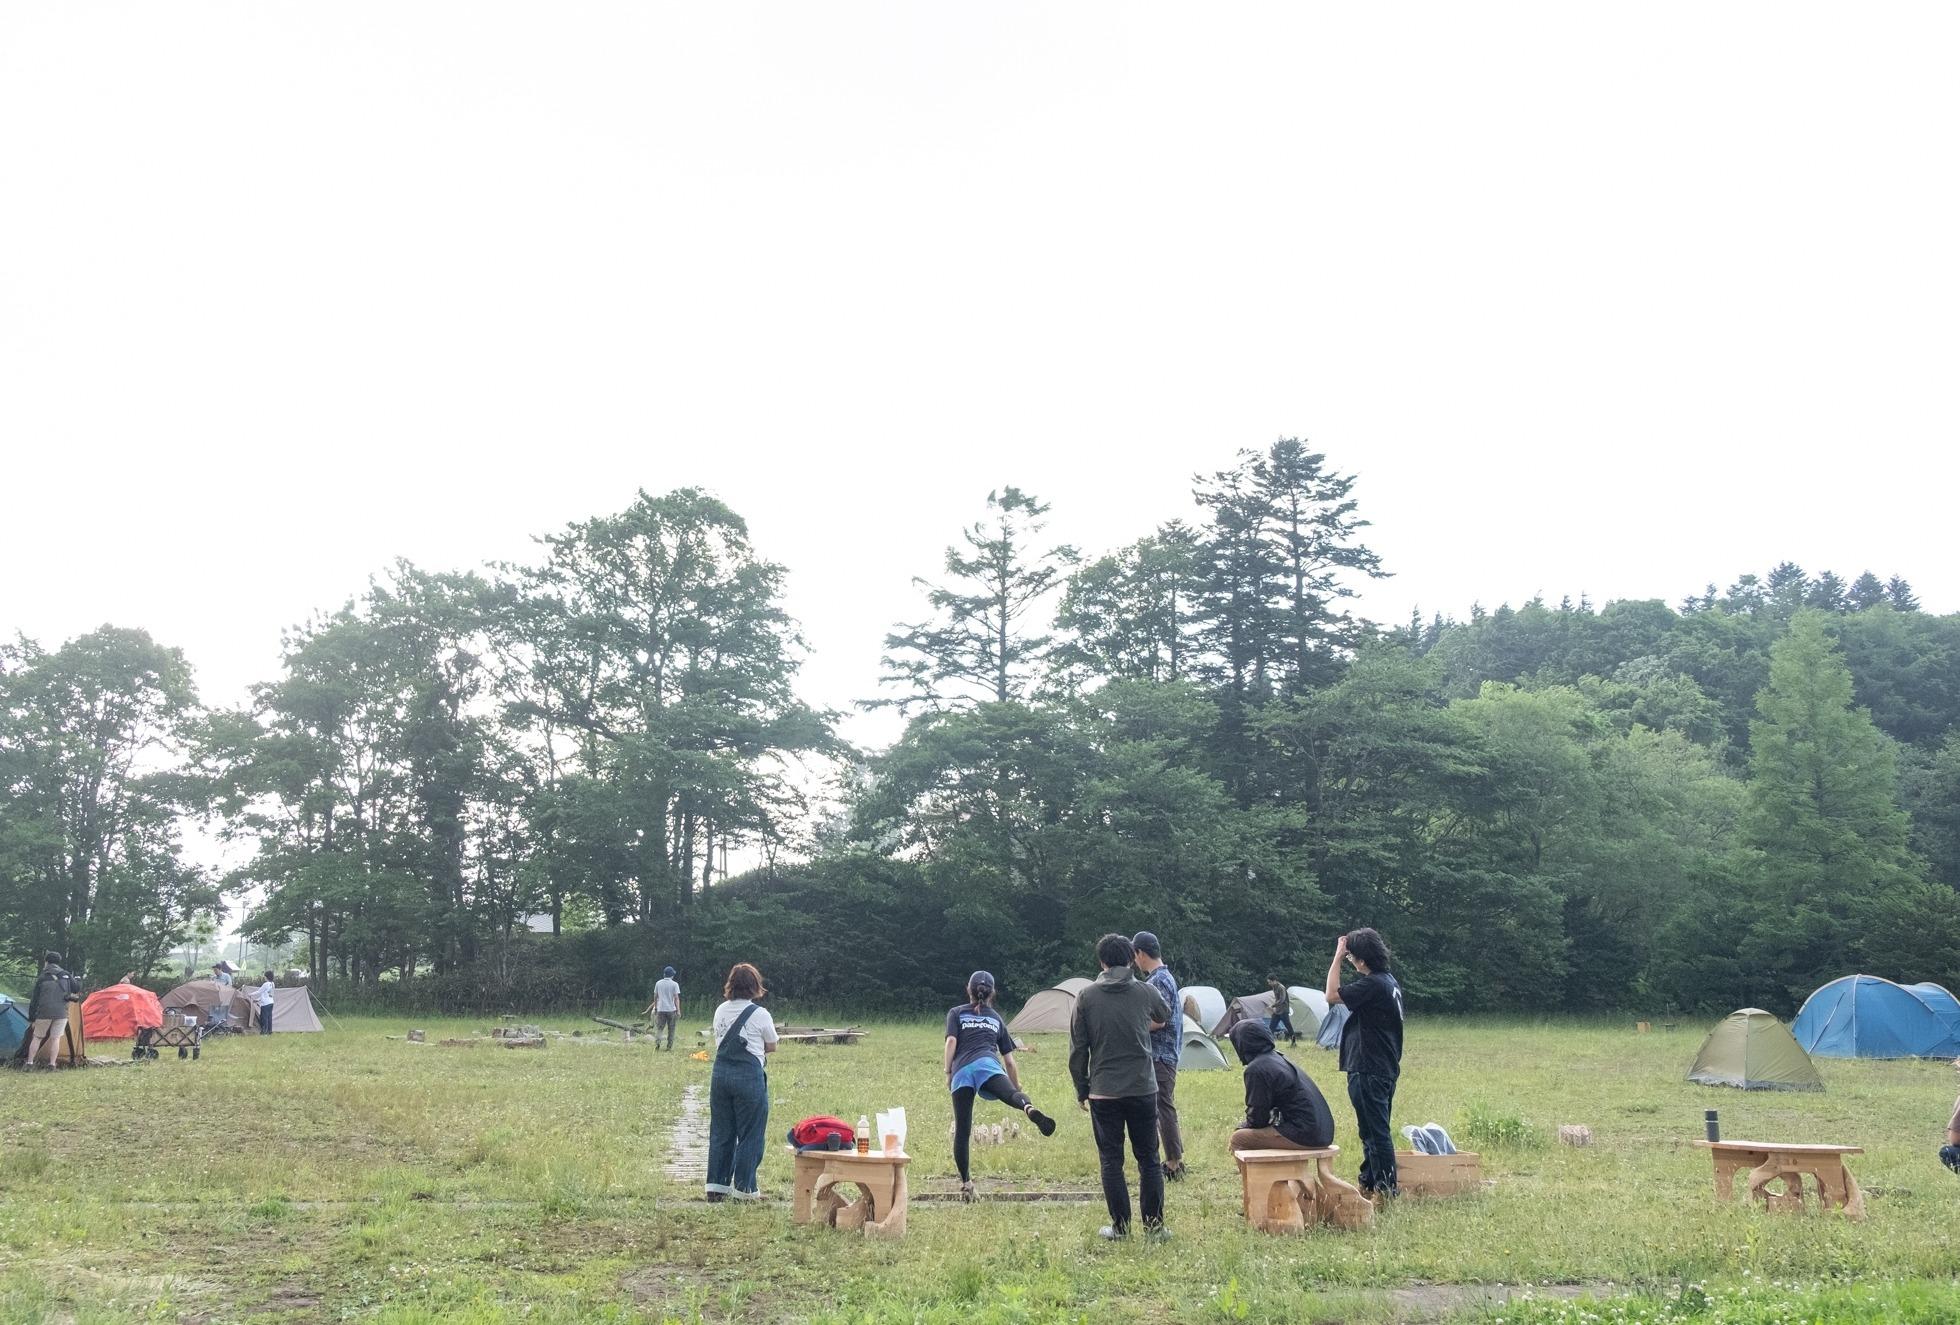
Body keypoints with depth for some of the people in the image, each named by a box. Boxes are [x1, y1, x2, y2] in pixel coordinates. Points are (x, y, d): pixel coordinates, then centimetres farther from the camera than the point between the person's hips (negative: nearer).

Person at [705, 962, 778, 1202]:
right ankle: (743, 1188, 8)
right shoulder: (759, 1014, -7)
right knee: (750, 1134, 5)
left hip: (721, 1072, 6)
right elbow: (772, 1047, 4)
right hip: (749, 1076, -5)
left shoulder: (720, 1011, 9)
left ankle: (716, 1186, 15)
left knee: (720, 1132, 12)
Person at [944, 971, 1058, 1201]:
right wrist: (1018, 1087, 35)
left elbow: (951, 1041, 6)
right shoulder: (997, 1019, 30)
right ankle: (1029, 1108, -63)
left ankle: (965, 1182, 9)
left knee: (962, 1131, 8)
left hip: (961, 1071, 1)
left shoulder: (956, 1013, 26)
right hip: (987, 1065, -1)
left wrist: (948, 1073, 9)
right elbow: (1009, 1061, 27)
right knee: (1012, 1095, -29)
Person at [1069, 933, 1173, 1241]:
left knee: (1111, 1161, 7)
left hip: (1103, 1092, -1)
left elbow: (1078, 1049, -2)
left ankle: (1120, 1226, 9)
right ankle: (1154, 1225, 11)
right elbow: (1165, 1016, 23)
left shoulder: (1086, 997, -4)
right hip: (1143, 1089, 1)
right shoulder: (1145, 992, 0)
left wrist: (1081, 1089, 9)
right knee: (1149, 1160, 10)